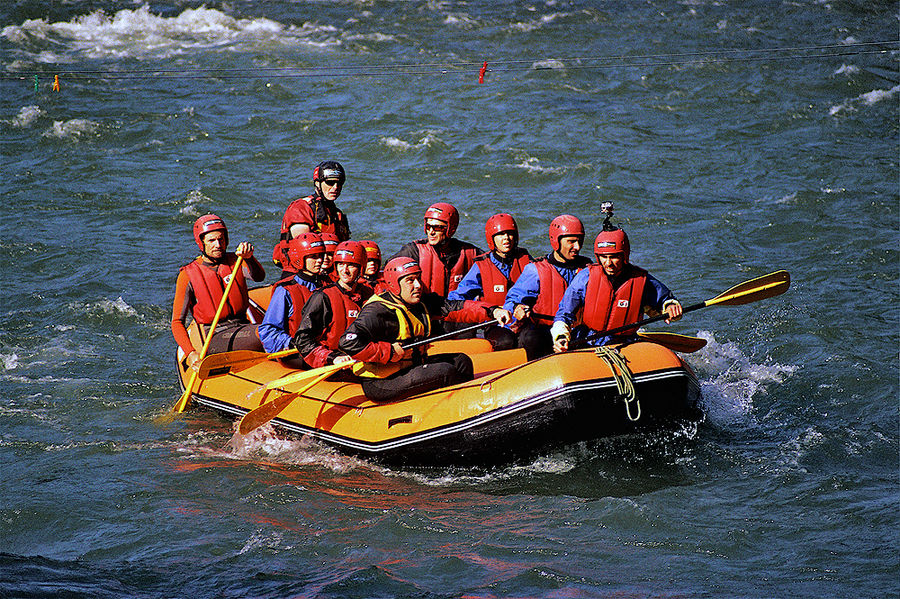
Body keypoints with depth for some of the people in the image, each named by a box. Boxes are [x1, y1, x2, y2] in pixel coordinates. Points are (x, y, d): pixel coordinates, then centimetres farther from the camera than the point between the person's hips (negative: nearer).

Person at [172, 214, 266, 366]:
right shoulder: (188, 275, -1)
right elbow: (177, 323, -3)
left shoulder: (234, 261, 10)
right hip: (214, 337, -4)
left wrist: (248, 257, -33)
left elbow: (259, 276, -11)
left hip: (242, 327, 4)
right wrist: (191, 353, -19)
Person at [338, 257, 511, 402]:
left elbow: (454, 307, 1)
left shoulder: (422, 301, 6)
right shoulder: (378, 311, -20)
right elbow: (348, 342, -30)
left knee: (461, 361, 8)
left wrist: (492, 311, -12)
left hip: (411, 366, 10)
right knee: (445, 372, -18)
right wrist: (389, 352, -26)